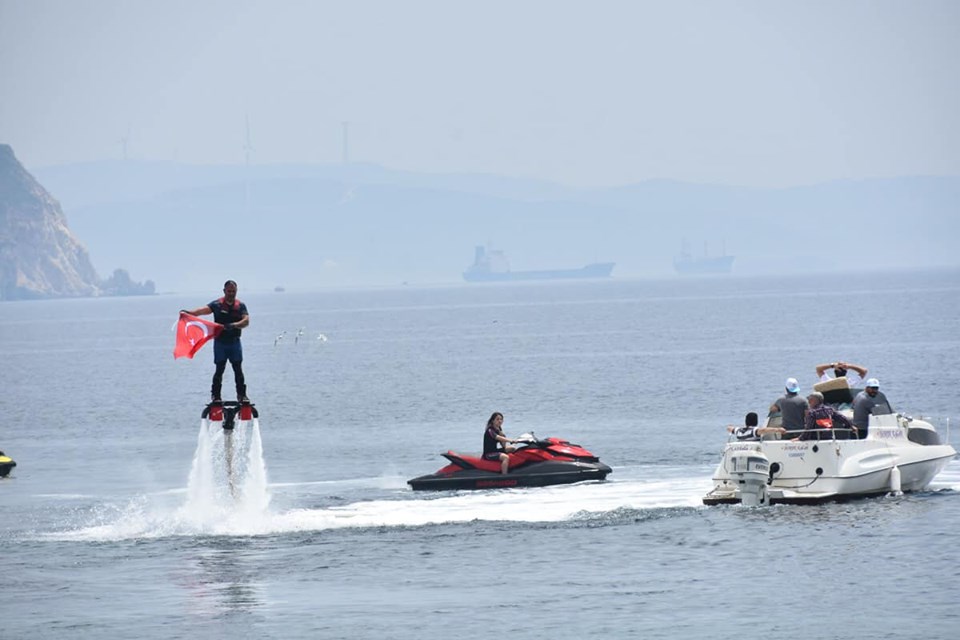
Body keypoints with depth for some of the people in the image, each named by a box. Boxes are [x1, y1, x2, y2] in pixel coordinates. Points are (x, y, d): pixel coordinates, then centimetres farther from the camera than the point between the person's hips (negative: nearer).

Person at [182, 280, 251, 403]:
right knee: (219, 369, -2)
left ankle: (242, 394, 6)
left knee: (238, 369, -1)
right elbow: (204, 309, -18)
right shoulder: (217, 305, -2)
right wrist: (189, 313, -37)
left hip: (234, 342, 1)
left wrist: (234, 325, -29)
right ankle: (215, 395, 5)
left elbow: (246, 321, -10)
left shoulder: (240, 306, 4)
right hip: (220, 342, -1)